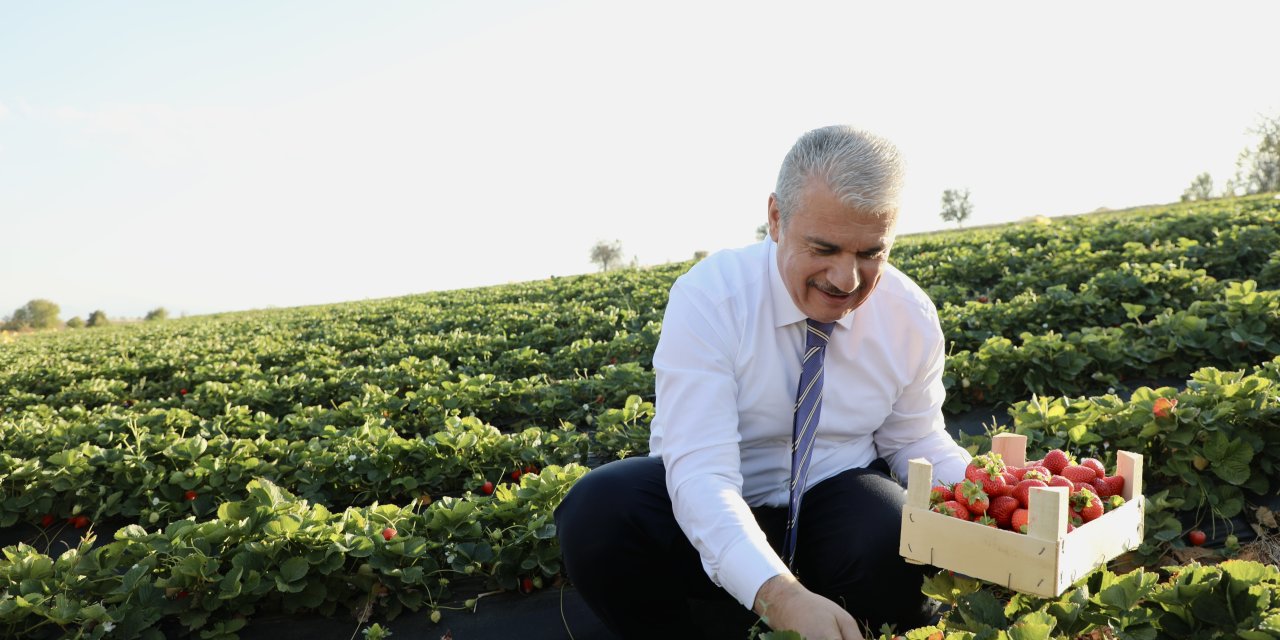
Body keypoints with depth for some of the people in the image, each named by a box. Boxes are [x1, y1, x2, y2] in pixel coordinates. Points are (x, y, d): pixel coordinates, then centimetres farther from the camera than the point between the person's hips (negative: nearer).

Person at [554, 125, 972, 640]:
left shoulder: (913, 317, -9)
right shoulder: (707, 297, -23)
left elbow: (916, 442, 5)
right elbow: (701, 470, -31)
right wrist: (779, 595, -47)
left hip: (836, 502, 2)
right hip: (713, 519, -1)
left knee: (902, 550, -32)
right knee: (597, 514, -31)